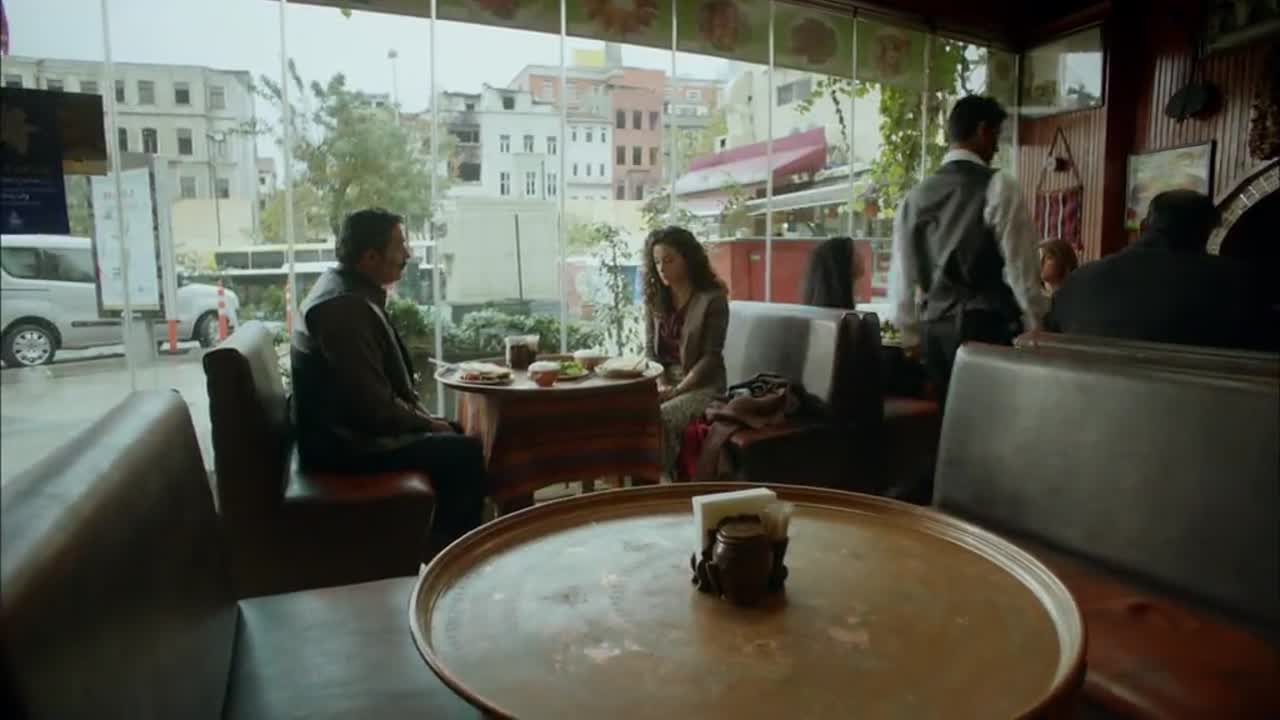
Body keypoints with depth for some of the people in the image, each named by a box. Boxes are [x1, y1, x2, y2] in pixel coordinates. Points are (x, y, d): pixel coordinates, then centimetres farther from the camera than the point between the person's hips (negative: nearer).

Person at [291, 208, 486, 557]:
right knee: (466, 454, -11)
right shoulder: (343, 306, -25)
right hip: (344, 442, -10)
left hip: (351, 423, 10)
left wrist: (421, 416, 6)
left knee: (457, 435, 15)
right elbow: (373, 405, -27)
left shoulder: (349, 291, 8)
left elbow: (382, 380, 17)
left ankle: (442, 540, 24)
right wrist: (425, 422, -11)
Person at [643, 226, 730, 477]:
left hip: (702, 384, -5)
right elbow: (650, 349, 6)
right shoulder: (654, 296, 7)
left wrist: (675, 391, -20)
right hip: (664, 378, 5)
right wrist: (661, 385, -11)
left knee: (659, 419, -31)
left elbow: (710, 357, -13)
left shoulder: (712, 299, -10)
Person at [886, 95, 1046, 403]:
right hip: (987, 328, -5)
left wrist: (911, 337, 21)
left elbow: (901, 276, 12)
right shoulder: (997, 187, -6)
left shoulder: (915, 196, 10)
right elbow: (1020, 266, -7)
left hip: (934, 329, 6)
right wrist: (1037, 327, 3)